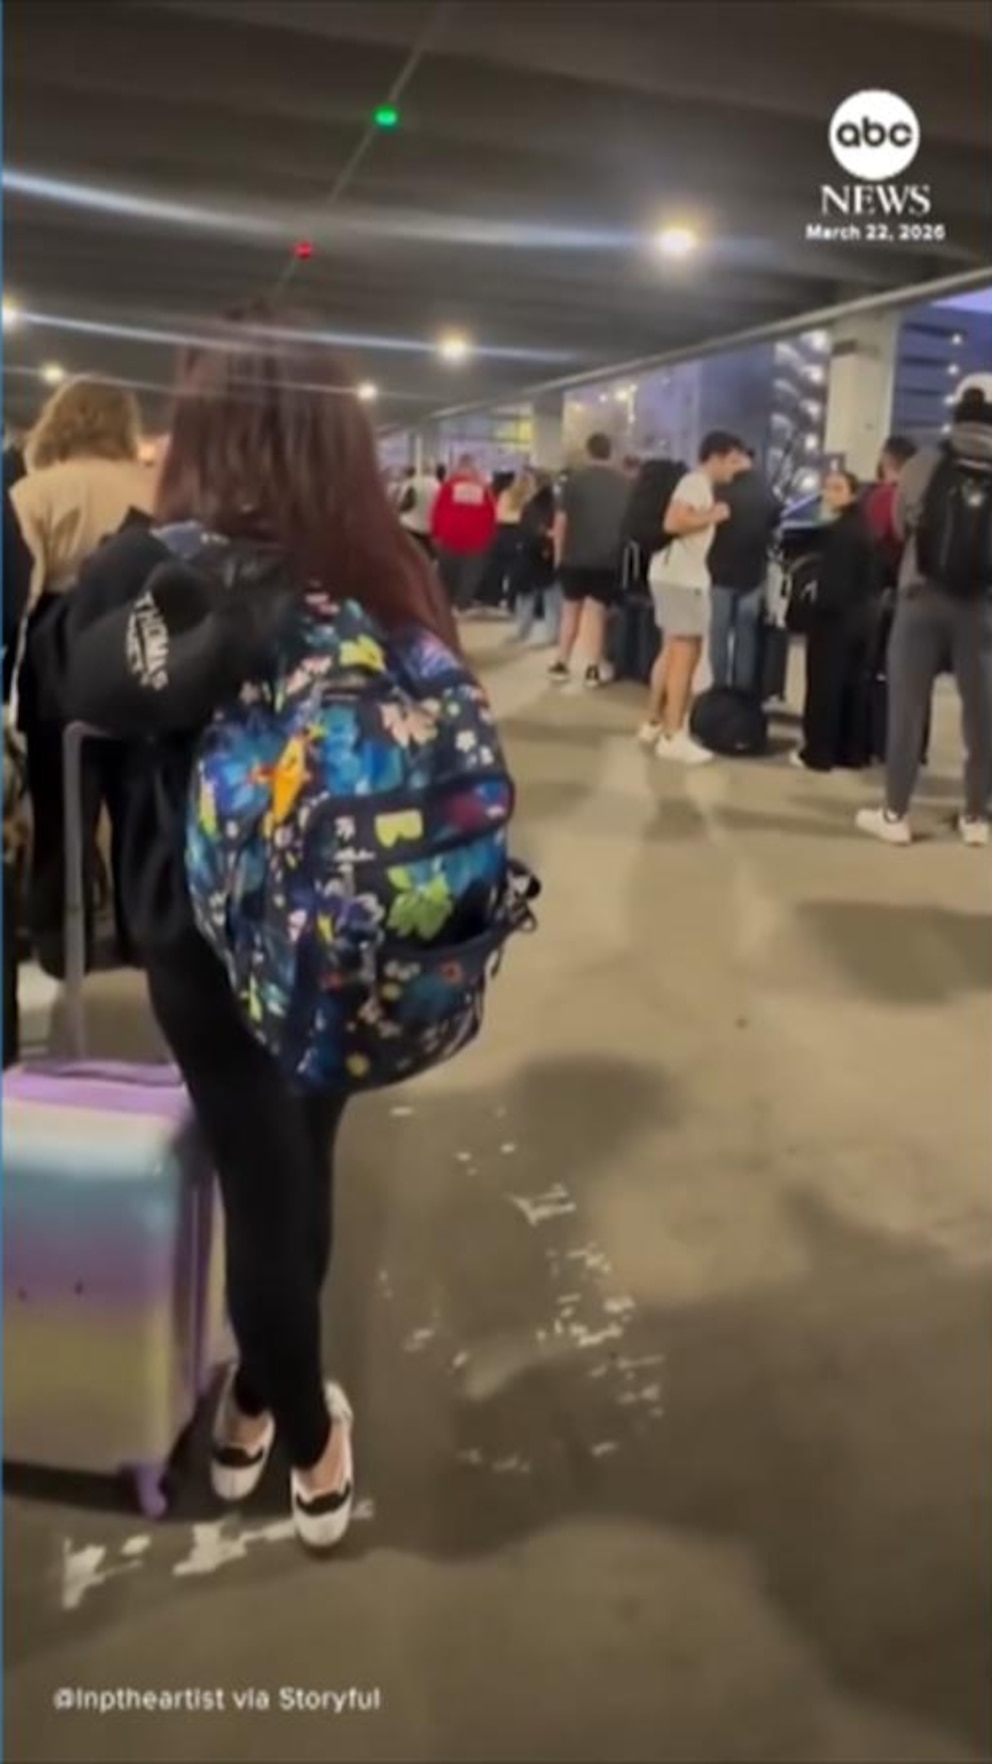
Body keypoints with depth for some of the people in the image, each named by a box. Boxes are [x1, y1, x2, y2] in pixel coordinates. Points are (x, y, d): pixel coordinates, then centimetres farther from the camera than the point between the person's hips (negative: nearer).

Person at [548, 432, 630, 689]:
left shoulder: (575, 479, -4)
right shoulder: (625, 483, 1)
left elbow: (561, 520, -5)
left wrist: (558, 553, 5)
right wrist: (621, 549, 19)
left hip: (575, 556, 0)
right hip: (608, 559, 0)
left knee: (571, 608, 13)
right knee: (597, 611, 5)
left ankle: (562, 665, 14)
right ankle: (593, 669, 2)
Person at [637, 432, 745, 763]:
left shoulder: (704, 485, 16)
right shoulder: (695, 482, -13)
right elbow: (672, 522, -26)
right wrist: (712, 516, -17)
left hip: (684, 576, 11)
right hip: (679, 577, -11)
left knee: (672, 652, 16)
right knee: (685, 654, -9)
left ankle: (653, 724, 24)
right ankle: (673, 737, -8)